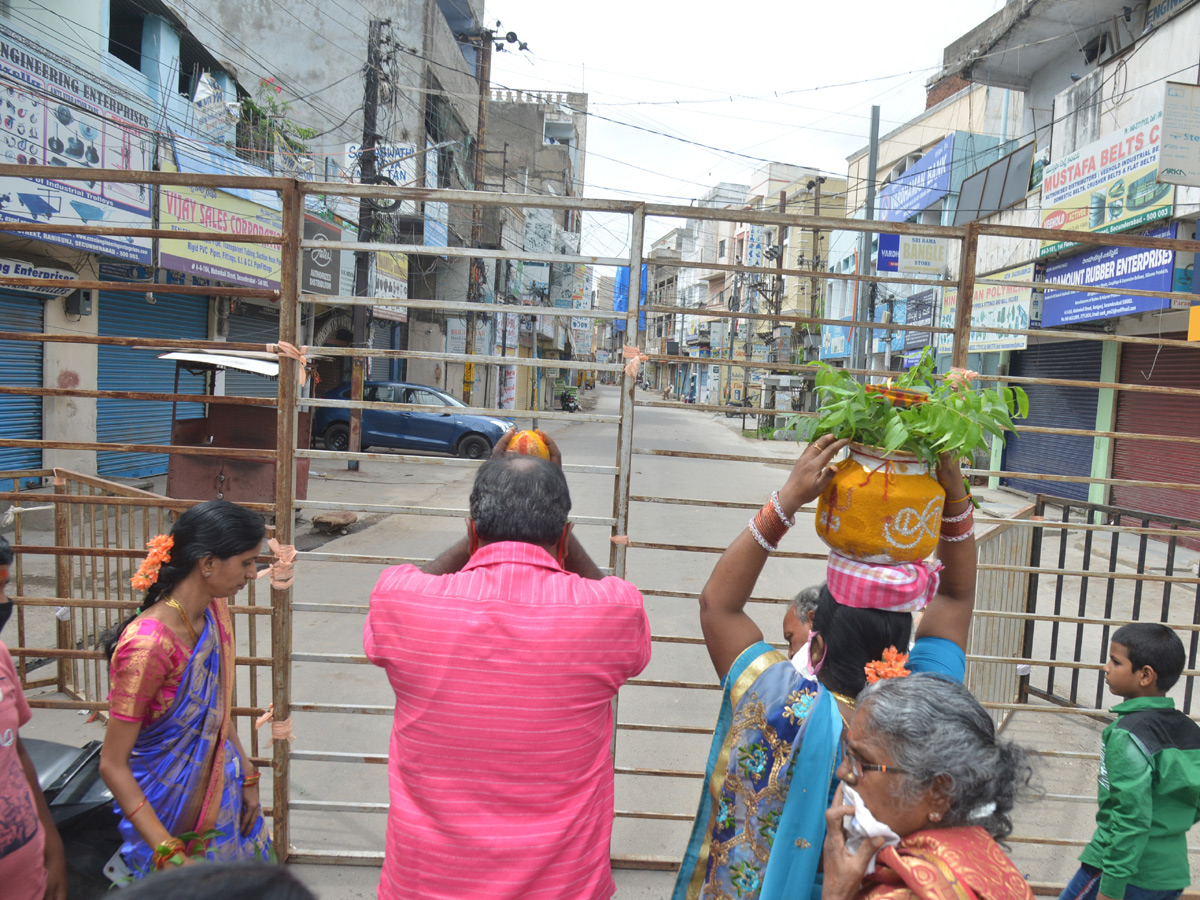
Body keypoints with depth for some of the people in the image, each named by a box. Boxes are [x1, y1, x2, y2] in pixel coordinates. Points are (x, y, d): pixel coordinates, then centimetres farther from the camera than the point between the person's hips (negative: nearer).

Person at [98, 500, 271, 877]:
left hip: (222, 794, 7)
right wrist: (170, 856, -25)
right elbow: (112, 765, -23)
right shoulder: (148, 644, -29)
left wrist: (248, 776, 10)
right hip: (168, 812, -7)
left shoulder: (215, 612, -5)